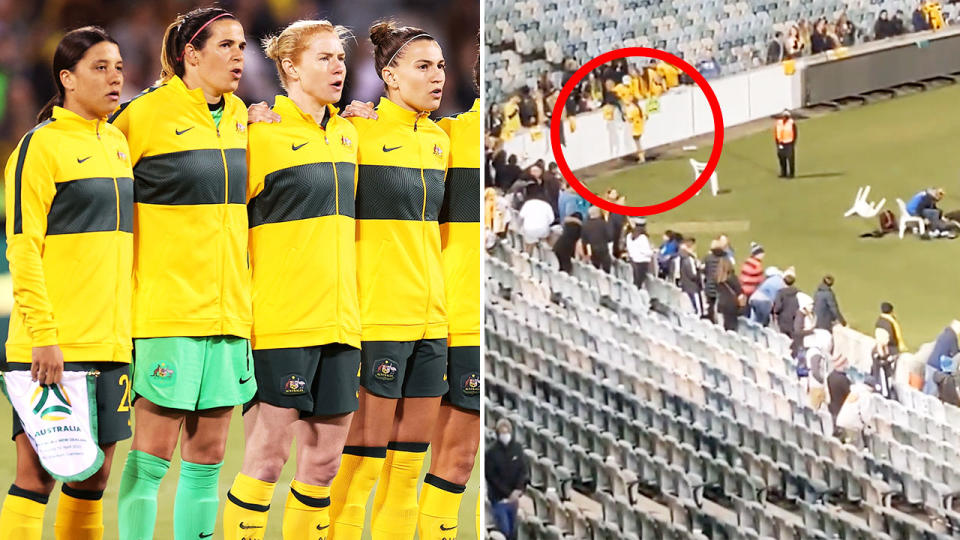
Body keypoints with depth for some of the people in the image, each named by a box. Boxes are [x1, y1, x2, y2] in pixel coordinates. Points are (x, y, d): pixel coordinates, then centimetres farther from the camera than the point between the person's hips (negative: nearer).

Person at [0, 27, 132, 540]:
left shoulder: (117, 143, 14)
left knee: (93, 477, 8)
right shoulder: (41, 145, -7)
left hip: (109, 339, 7)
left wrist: (127, 329, 16)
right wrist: (43, 336, -19)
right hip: (50, 345, -7)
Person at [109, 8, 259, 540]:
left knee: (207, 455, 7)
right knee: (154, 453, -5)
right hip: (166, 310, -6)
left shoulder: (238, 115, 12)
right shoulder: (146, 113, -8)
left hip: (226, 309, 6)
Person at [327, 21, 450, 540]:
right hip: (377, 316, -7)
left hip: (430, 316, 7)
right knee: (364, 456, -5)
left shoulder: (439, 138, 13)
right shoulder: (358, 131, -8)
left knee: (410, 458, 8)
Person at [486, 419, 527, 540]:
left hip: (514, 497, 4)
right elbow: (491, 476, -11)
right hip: (499, 498, -4)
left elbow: (523, 470, 4)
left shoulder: (517, 449, 2)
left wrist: (518, 489, -12)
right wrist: (507, 493, -15)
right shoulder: (491, 452, -11)